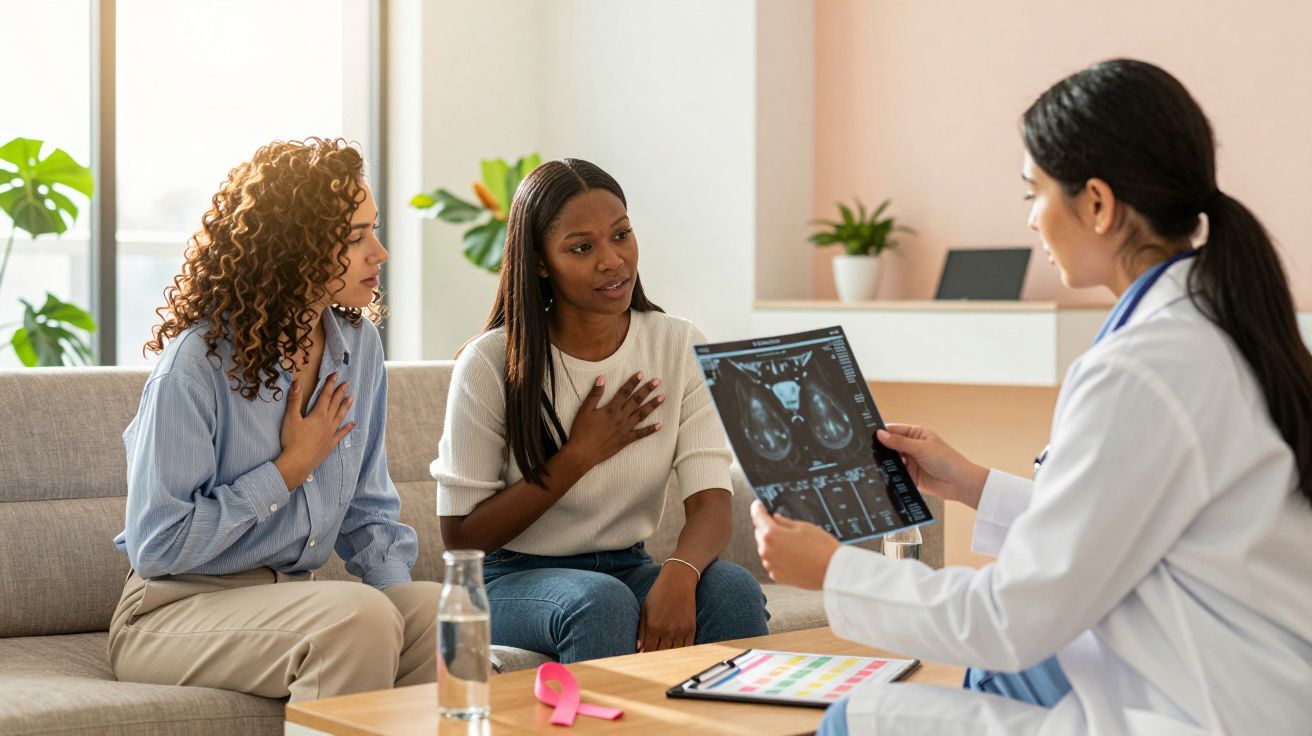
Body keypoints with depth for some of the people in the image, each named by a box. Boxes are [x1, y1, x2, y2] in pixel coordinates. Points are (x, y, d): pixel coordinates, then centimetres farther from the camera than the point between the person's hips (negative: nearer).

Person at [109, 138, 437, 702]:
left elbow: (368, 511, 12)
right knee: (357, 616, -33)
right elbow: (156, 547, -17)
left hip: (293, 600, 6)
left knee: (440, 608, -24)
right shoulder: (196, 363, -17)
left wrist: (399, 597, -8)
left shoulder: (358, 344, 4)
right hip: (176, 608, -6)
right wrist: (291, 468, -13)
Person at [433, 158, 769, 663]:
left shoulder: (679, 348, -2)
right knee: (601, 602, -36)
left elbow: (712, 503, -13)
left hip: (629, 569, 3)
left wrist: (678, 574, -36)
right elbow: (461, 535, -10)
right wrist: (580, 454, -15)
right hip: (514, 579, -3)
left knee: (733, 588, -28)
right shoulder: (491, 364, -11)